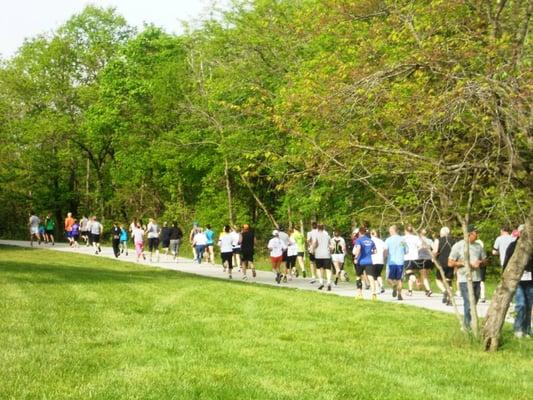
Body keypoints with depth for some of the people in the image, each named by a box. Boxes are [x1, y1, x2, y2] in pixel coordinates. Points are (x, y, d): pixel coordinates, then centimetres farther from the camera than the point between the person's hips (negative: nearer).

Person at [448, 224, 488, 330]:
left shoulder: (478, 246, 10)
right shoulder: (458, 246, -5)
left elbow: (484, 260, 19)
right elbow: (450, 263, -6)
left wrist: (479, 262, -4)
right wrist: (465, 263, -13)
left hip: (476, 279, 6)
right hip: (465, 279, -6)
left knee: (474, 303, 10)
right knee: (468, 304, -10)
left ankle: (472, 324, 21)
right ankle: (468, 326, -6)